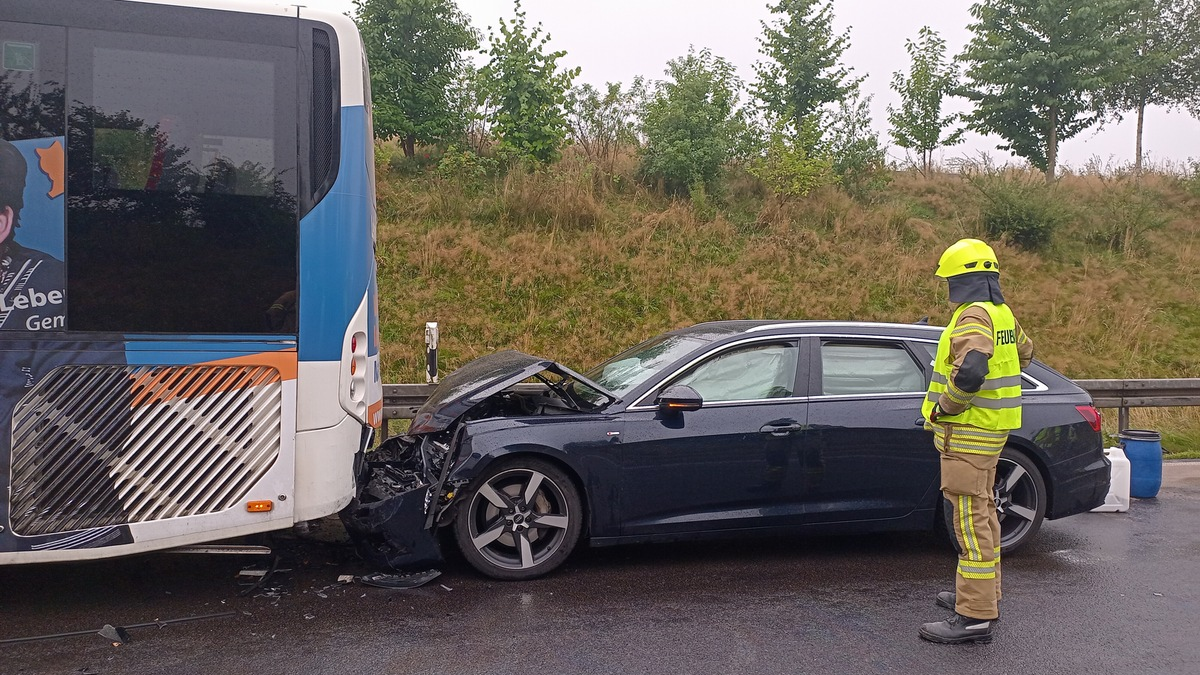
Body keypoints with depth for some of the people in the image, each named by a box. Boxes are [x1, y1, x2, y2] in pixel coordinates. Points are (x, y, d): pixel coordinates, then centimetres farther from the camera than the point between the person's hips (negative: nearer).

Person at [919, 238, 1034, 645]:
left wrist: (946, 406, -20)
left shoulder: (974, 317, -19)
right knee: (981, 512, 20)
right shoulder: (1001, 314, 12)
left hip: (968, 431, -11)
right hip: (990, 428, 11)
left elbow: (969, 371, -35)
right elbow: (1024, 352, 32)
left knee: (968, 519, -8)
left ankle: (975, 617, -4)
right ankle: (985, 594, 34)